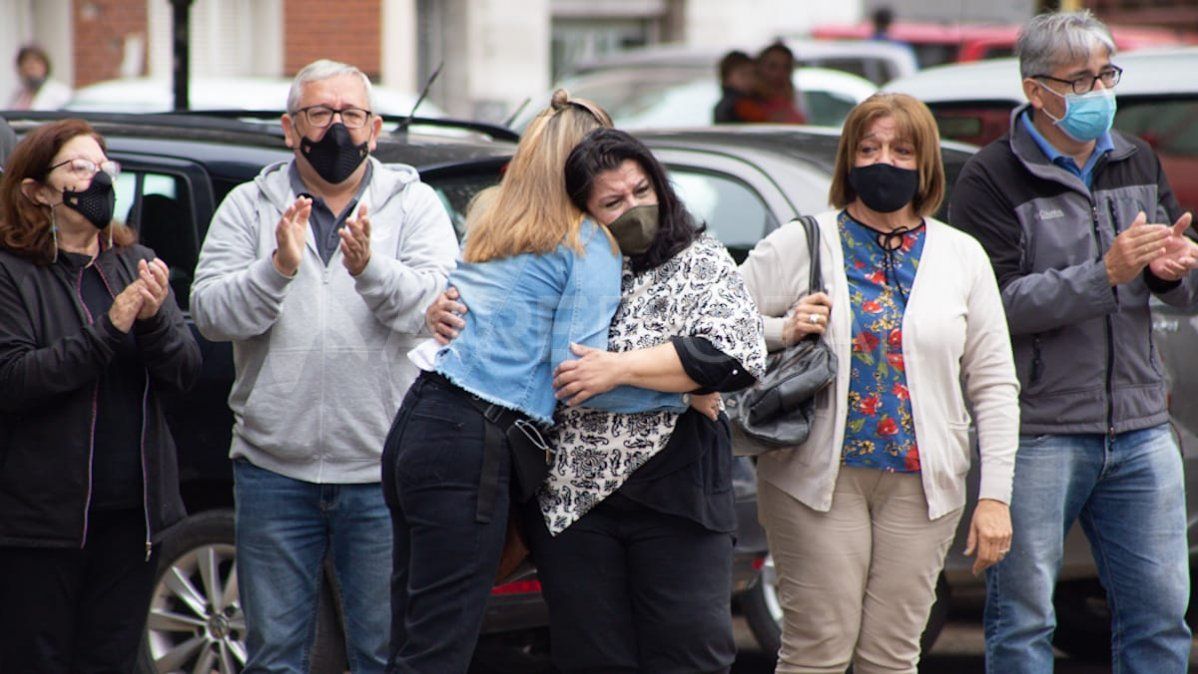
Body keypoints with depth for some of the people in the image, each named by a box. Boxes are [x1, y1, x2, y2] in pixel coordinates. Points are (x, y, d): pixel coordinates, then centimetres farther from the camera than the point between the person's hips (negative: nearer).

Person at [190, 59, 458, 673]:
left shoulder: (414, 205, 4)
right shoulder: (249, 207, 6)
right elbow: (210, 313, -5)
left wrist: (371, 268, -28)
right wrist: (277, 269, -22)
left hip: (382, 469, -1)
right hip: (275, 467, 1)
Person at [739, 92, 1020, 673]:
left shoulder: (962, 256, 9)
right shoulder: (799, 244, 2)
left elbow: (994, 385, 9)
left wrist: (995, 495, 3)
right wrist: (781, 331, -17)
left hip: (923, 484, 2)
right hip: (818, 478, -2)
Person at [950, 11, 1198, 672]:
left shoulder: (1138, 163, 14)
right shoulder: (992, 178, -5)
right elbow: (1000, 304, -16)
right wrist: (1108, 273, -22)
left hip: (1140, 431, 5)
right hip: (1038, 435, -5)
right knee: (1023, 619, 1)